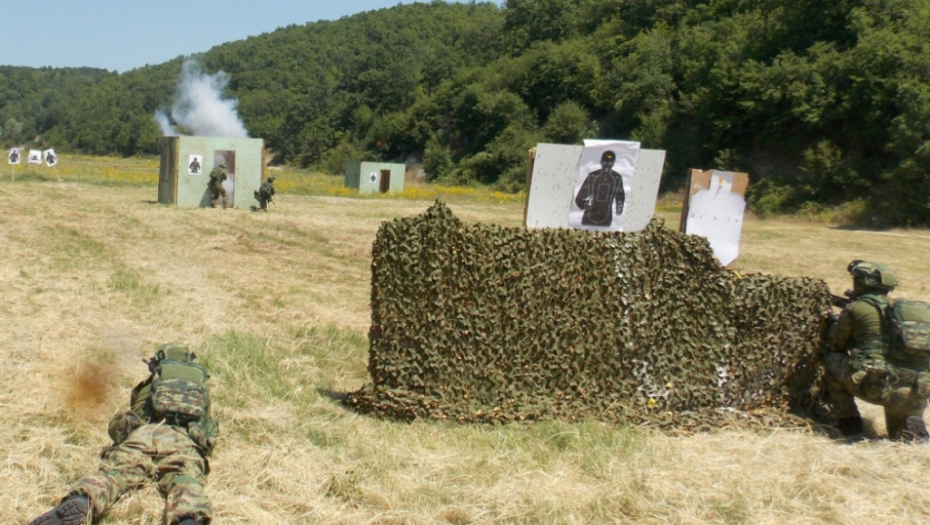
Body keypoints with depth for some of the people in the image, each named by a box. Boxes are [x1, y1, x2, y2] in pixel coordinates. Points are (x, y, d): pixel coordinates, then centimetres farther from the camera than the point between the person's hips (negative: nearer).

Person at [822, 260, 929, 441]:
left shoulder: (854, 309, 4)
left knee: (832, 359, 20)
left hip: (875, 384, -6)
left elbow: (836, 345, 18)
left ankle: (848, 421, 17)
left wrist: (835, 323, 37)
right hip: (915, 389, 6)